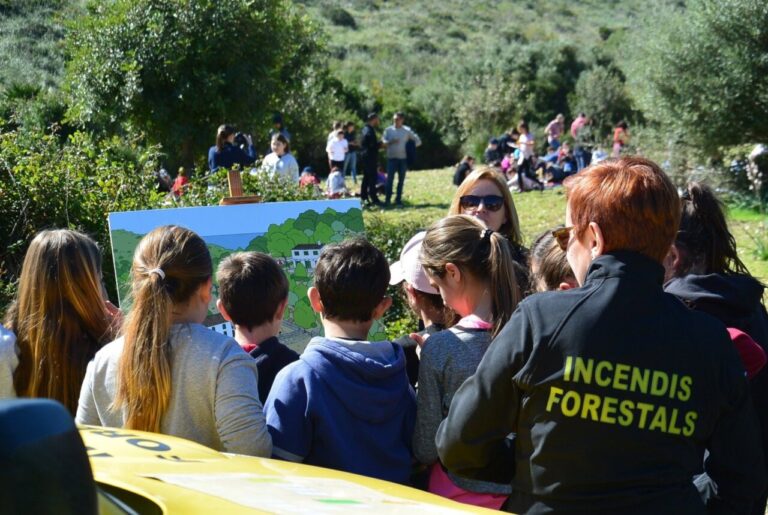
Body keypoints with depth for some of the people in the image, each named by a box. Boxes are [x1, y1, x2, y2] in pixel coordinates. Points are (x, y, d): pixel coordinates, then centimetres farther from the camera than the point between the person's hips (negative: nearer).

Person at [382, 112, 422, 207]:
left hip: (403, 158, 1)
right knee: (390, 179, -7)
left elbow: (417, 141, 10)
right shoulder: (388, 130, 6)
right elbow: (383, 142, -2)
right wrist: (391, 142, -19)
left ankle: (398, 199, 11)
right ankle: (387, 199, -3)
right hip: (391, 158, -1)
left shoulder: (407, 131, 5)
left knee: (401, 180, 4)